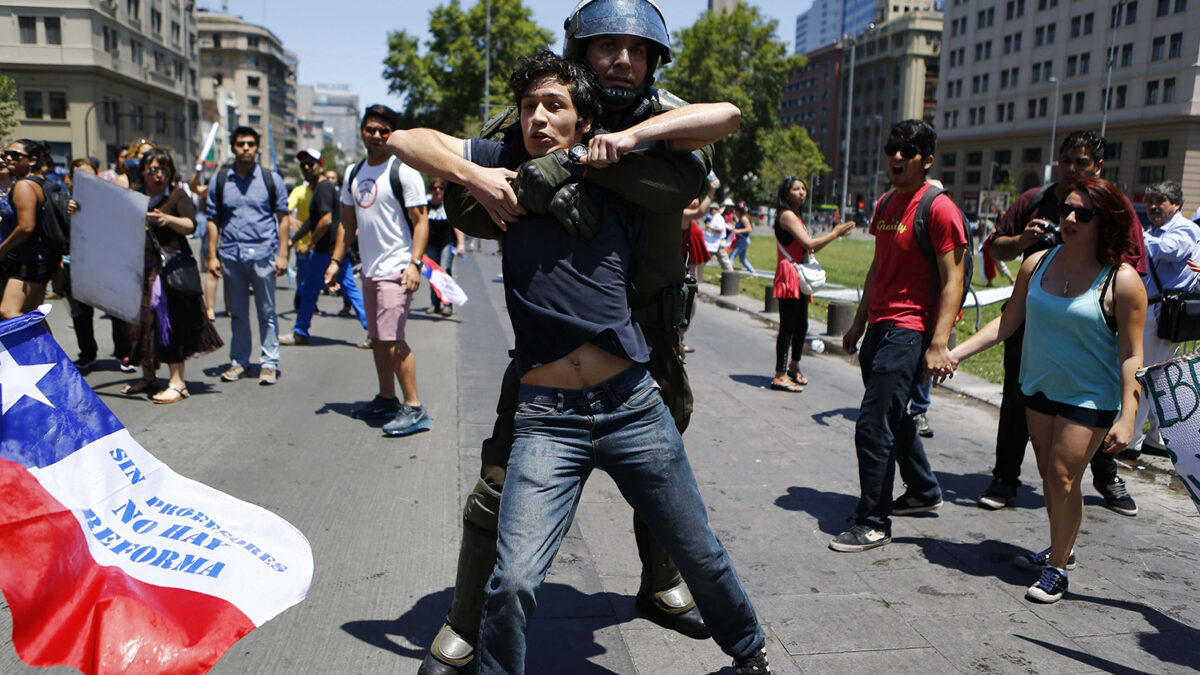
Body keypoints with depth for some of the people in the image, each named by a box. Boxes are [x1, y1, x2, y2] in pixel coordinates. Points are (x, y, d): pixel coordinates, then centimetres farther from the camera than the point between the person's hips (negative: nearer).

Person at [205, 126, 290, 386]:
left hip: (263, 254, -2)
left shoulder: (271, 178, 4)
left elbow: (283, 217, 5)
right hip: (231, 255, 2)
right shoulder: (219, 179, 7)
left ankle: (269, 363, 11)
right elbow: (213, 219, 10)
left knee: (267, 312, 3)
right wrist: (212, 255, 3)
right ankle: (239, 361, 21)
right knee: (237, 313, 11)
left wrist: (282, 254, -3)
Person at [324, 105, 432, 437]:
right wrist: (335, 261, 15)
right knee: (377, 338, 13)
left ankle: (414, 408, -10)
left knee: (392, 338, -15)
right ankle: (387, 399, 25)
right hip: (368, 270, 8)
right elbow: (348, 222, 21)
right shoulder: (352, 173, 15)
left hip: (396, 269, -8)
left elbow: (420, 220, -12)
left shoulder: (404, 171, -7)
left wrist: (414, 263, -22)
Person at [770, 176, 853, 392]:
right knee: (788, 326, -9)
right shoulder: (787, 215, -10)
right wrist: (835, 233, -8)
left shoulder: (795, 217, 21)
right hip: (789, 276, -10)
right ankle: (780, 376, -7)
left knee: (802, 325, 16)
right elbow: (809, 243, -18)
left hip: (800, 278, 10)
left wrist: (833, 233, 13)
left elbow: (810, 248, 20)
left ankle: (794, 365, 34)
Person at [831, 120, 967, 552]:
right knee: (893, 418, 20)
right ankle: (924, 492, 40)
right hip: (879, 326, 9)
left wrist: (939, 344, -22)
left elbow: (952, 280, -15)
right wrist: (859, 322, 22)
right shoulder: (885, 205, 13)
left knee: (873, 426, -10)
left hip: (909, 331, -9)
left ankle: (873, 524, 1)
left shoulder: (939, 209, -11)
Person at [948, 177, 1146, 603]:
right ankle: (1060, 548, 35)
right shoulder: (1037, 264, -1)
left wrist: (1126, 416, -18)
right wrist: (956, 353, -1)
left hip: (1090, 396, -5)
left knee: (1063, 477, -6)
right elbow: (1008, 322, 5)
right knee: (1049, 476, 14)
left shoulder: (1121, 281, -14)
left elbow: (1131, 355, -13)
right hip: (1039, 388, 5)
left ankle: (1057, 568, 11)